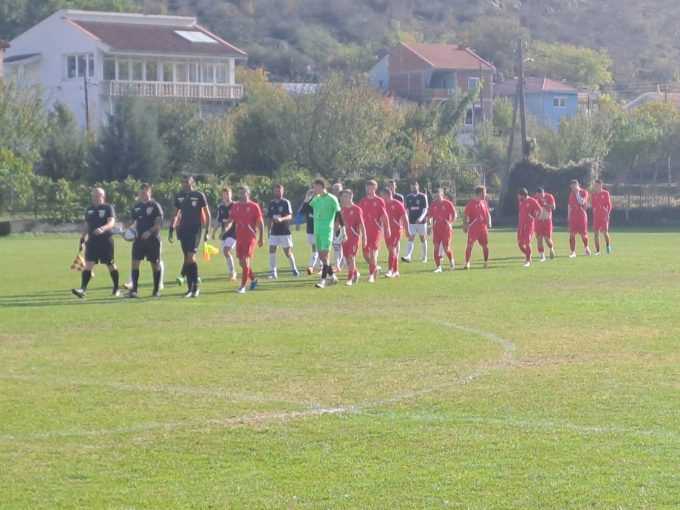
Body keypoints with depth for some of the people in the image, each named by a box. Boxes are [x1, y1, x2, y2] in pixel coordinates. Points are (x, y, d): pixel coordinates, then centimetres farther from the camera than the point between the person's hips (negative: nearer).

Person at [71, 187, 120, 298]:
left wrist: (102, 229, -39)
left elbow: (111, 223, -20)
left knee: (111, 265, 6)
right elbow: (86, 226, 19)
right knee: (88, 265, -8)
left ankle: (116, 289, 21)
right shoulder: (89, 210, 11)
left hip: (106, 240, -4)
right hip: (92, 241, 4)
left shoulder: (108, 208, -6)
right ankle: (83, 289, -16)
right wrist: (82, 240, 16)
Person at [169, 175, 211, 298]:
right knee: (187, 259, 6)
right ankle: (190, 288, 11)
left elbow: (207, 214, -1)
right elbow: (175, 214, 18)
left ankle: (195, 287, -5)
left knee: (191, 258, -14)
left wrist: (207, 232, -5)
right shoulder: (179, 196, 10)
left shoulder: (199, 196, -4)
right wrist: (171, 230, 11)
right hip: (183, 230, 5)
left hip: (195, 230, -5)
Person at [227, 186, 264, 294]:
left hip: (250, 238, -5)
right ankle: (254, 279, 33)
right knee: (242, 263, 10)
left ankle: (243, 287, -10)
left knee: (245, 262, -12)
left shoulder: (254, 207, -6)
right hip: (239, 238, 6)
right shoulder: (235, 206, 7)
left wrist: (261, 238, -2)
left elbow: (260, 223, -2)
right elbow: (231, 220, 9)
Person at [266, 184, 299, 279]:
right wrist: (269, 231, 12)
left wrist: (281, 219, -37)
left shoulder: (286, 203, -7)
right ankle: (273, 272, -6)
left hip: (285, 232, -4)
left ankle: (294, 269, 26)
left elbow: (290, 216, -18)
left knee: (287, 252, 3)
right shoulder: (271, 204, 7)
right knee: (272, 250, -9)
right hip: (274, 232, 4)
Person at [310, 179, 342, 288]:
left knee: (325, 255, -12)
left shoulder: (331, 199, -7)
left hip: (327, 230, -7)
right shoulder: (316, 199, 13)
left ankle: (322, 280, -15)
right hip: (317, 230, 8)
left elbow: (338, 212, -4)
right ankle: (332, 276, 24)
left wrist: (336, 224, -9)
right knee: (321, 256, 10)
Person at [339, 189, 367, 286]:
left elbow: (361, 224, -10)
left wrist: (364, 237, -11)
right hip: (345, 237, 6)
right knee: (347, 258, 10)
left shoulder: (357, 210, -9)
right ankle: (355, 273, 31)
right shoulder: (342, 209, 9)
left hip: (354, 237, -6)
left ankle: (350, 279, -5)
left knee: (351, 257, -8)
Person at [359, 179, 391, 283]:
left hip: (375, 230, -4)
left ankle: (371, 274, -3)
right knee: (365, 253, 6)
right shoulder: (362, 201, 8)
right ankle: (375, 268, 30)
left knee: (373, 252, -9)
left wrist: (387, 229, -6)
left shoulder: (379, 201, -3)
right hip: (365, 230, 4)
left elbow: (385, 216, -3)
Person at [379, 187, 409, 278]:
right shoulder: (383, 205, 8)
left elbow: (405, 217, -7)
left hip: (396, 230, -6)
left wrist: (407, 230, -7)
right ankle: (396, 271, 16)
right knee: (391, 251, 9)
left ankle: (390, 270, -15)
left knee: (392, 250, -14)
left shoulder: (397, 204, -9)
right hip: (387, 231, 6)